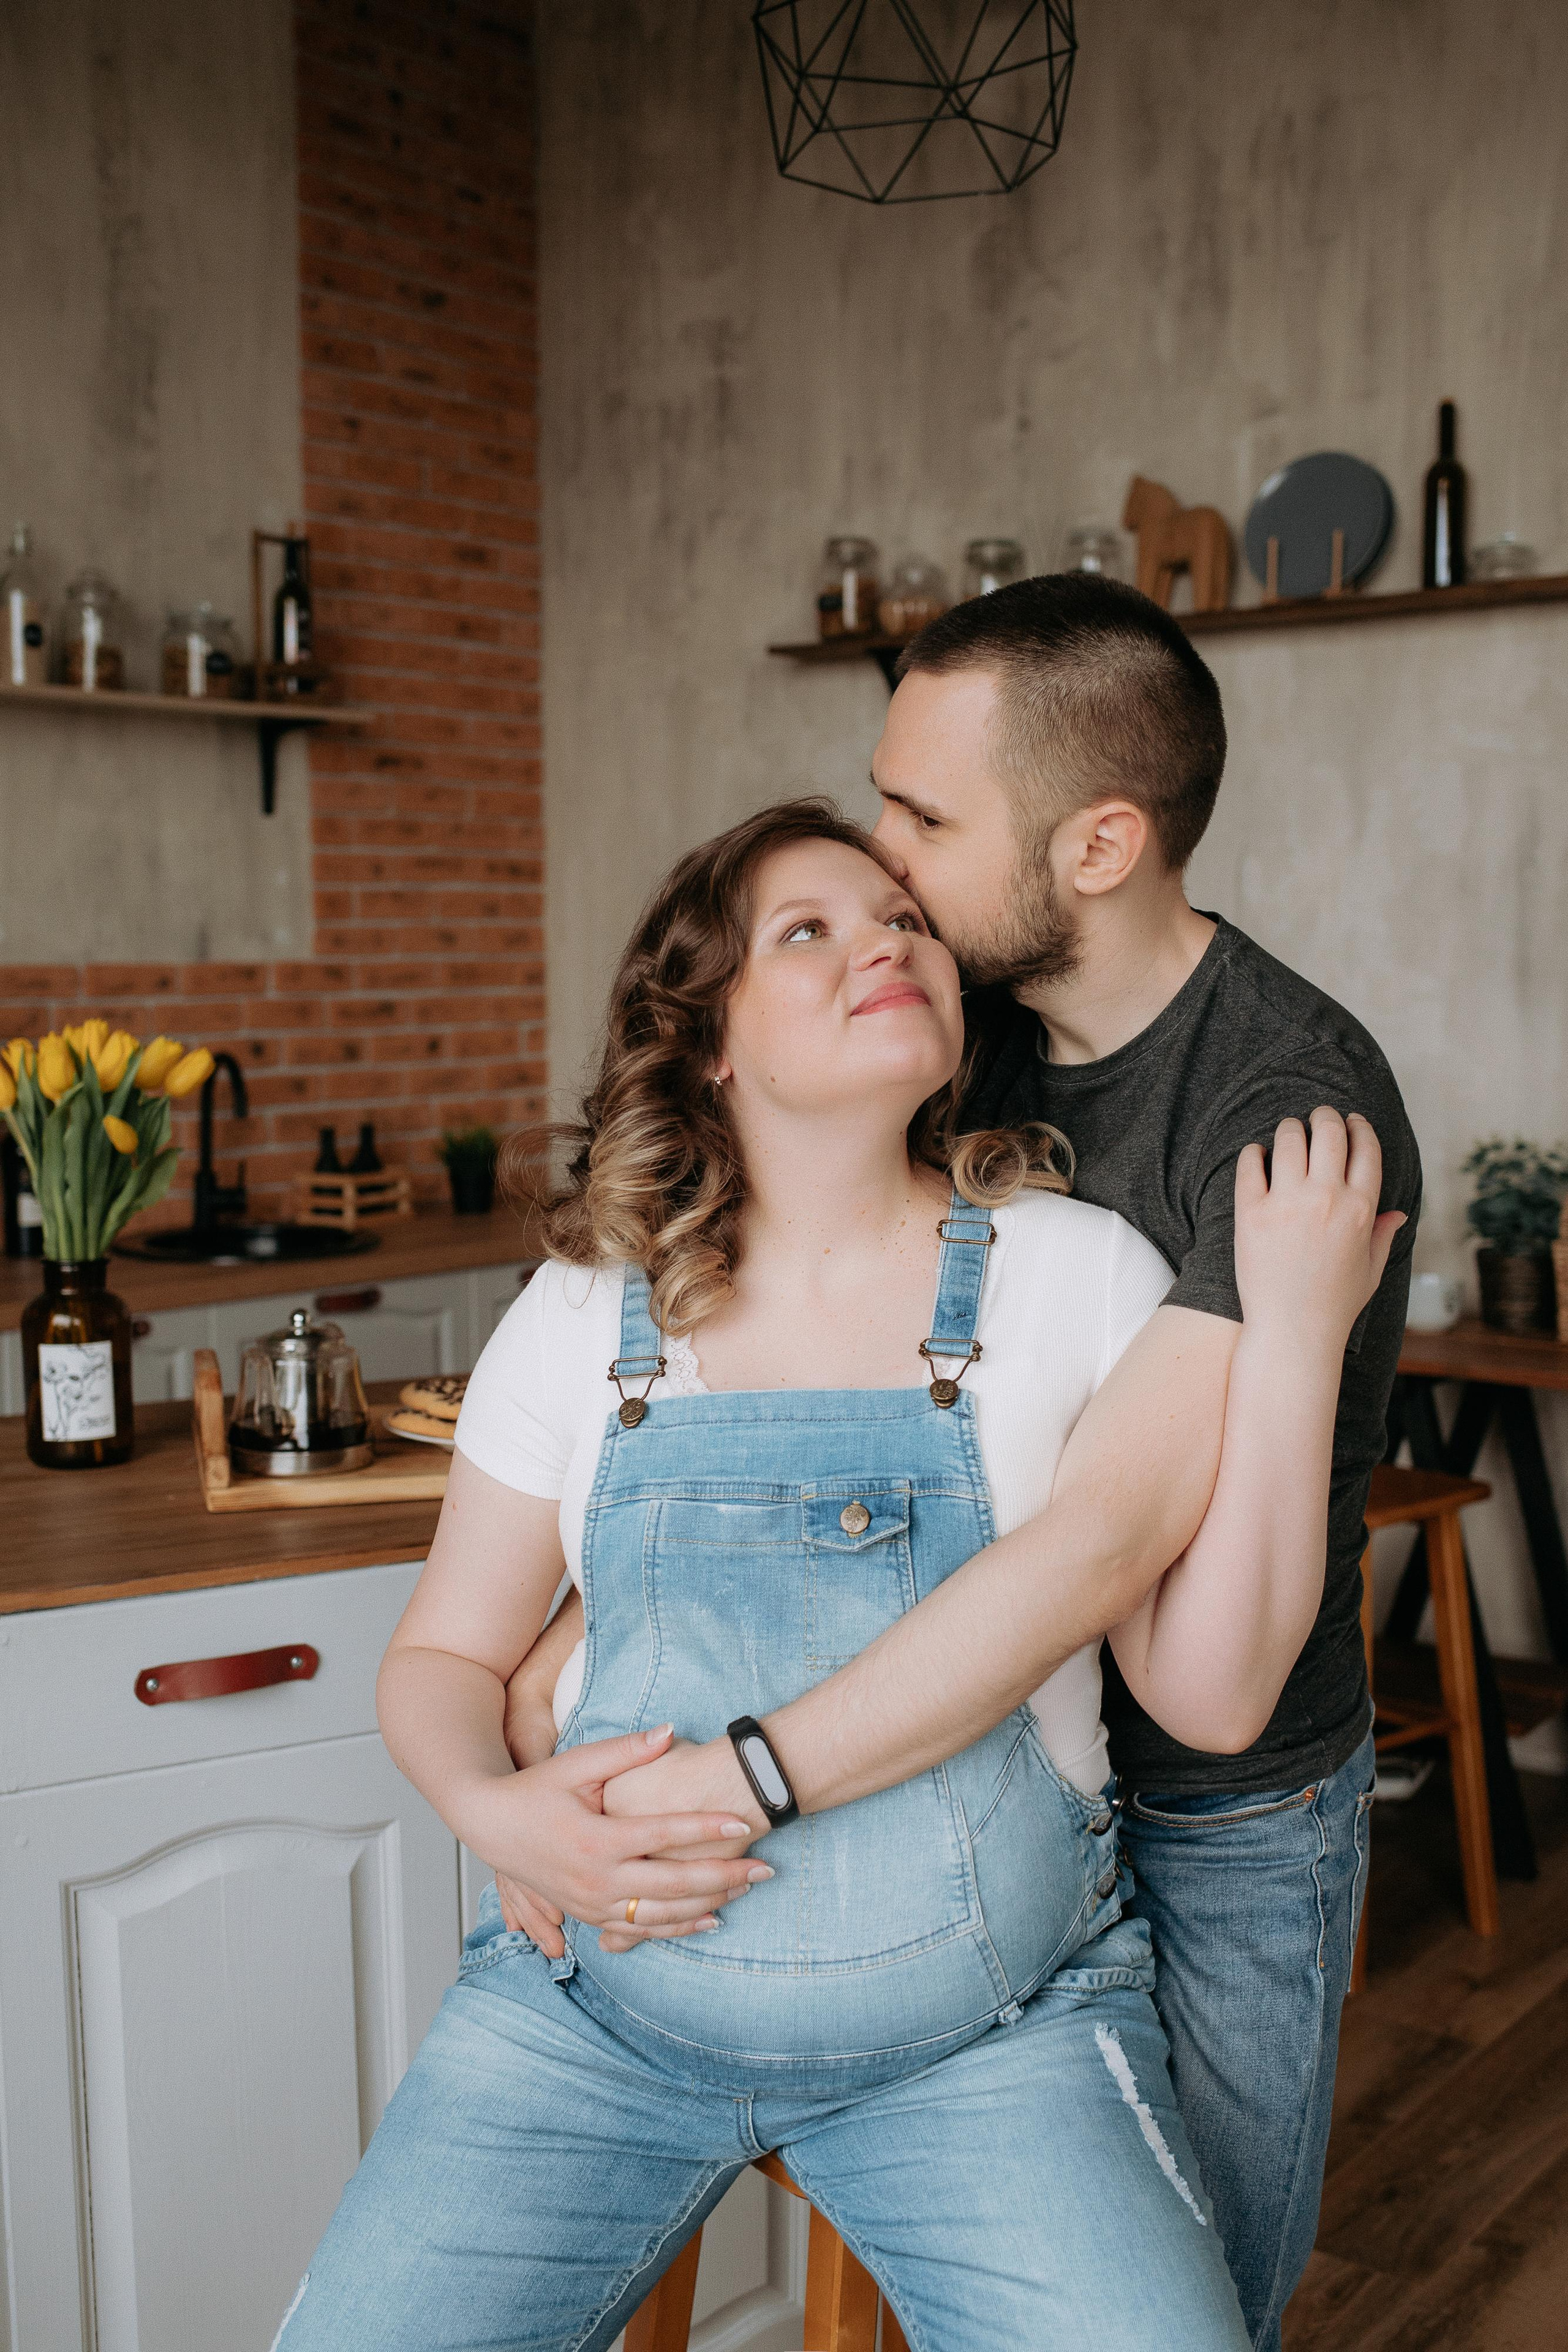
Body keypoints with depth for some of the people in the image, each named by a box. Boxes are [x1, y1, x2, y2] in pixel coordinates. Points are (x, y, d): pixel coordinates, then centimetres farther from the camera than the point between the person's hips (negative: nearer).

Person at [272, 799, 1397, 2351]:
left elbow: (1211, 1694, -10)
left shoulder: (1080, 1274, -5)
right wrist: (495, 1811, -13)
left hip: (986, 2032, -1)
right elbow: (444, 1654, 8)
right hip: (601, 2003, 2)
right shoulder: (584, 1316, 0)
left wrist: (1295, 1334, -16)